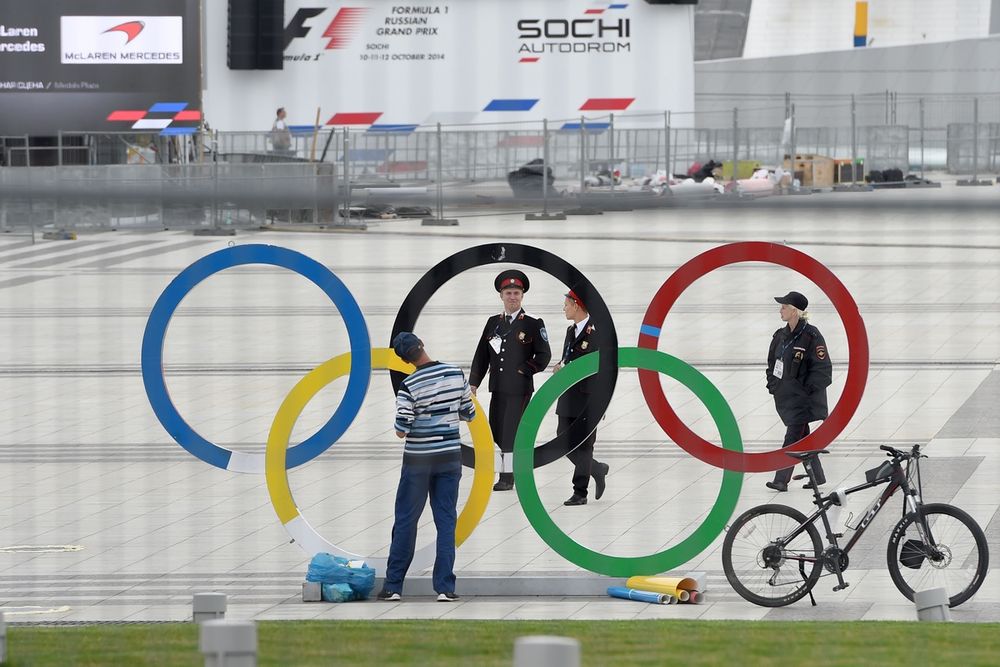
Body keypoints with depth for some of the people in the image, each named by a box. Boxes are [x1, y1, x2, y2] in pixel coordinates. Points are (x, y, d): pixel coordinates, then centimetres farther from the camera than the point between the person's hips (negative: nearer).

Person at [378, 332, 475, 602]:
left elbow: (401, 431, -13)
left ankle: (393, 586, 9)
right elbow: (469, 415, 5)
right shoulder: (456, 374, -4)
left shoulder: (409, 386, -15)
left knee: (405, 521, 6)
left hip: (418, 460, -3)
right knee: (446, 521, 6)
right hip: (450, 457, 3)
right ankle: (445, 587, 1)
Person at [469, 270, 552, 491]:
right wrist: (473, 383, 6)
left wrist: (525, 371, -5)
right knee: (496, 431, 9)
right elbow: (482, 355, 11)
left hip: (520, 388, -5)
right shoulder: (493, 323, 11)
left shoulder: (533, 324, -2)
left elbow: (544, 355, 0)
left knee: (510, 431, -8)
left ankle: (507, 477, -5)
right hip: (498, 388, 5)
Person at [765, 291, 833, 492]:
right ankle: (817, 476, 24)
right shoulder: (781, 335, 9)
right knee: (802, 437, 14)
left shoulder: (811, 336, -14)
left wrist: (807, 389, -17)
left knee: (792, 437, -9)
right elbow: (772, 362, 21)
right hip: (785, 396, 8)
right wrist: (772, 384, 10)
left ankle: (781, 479, -11)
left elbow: (823, 368, -14)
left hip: (802, 398, -8)